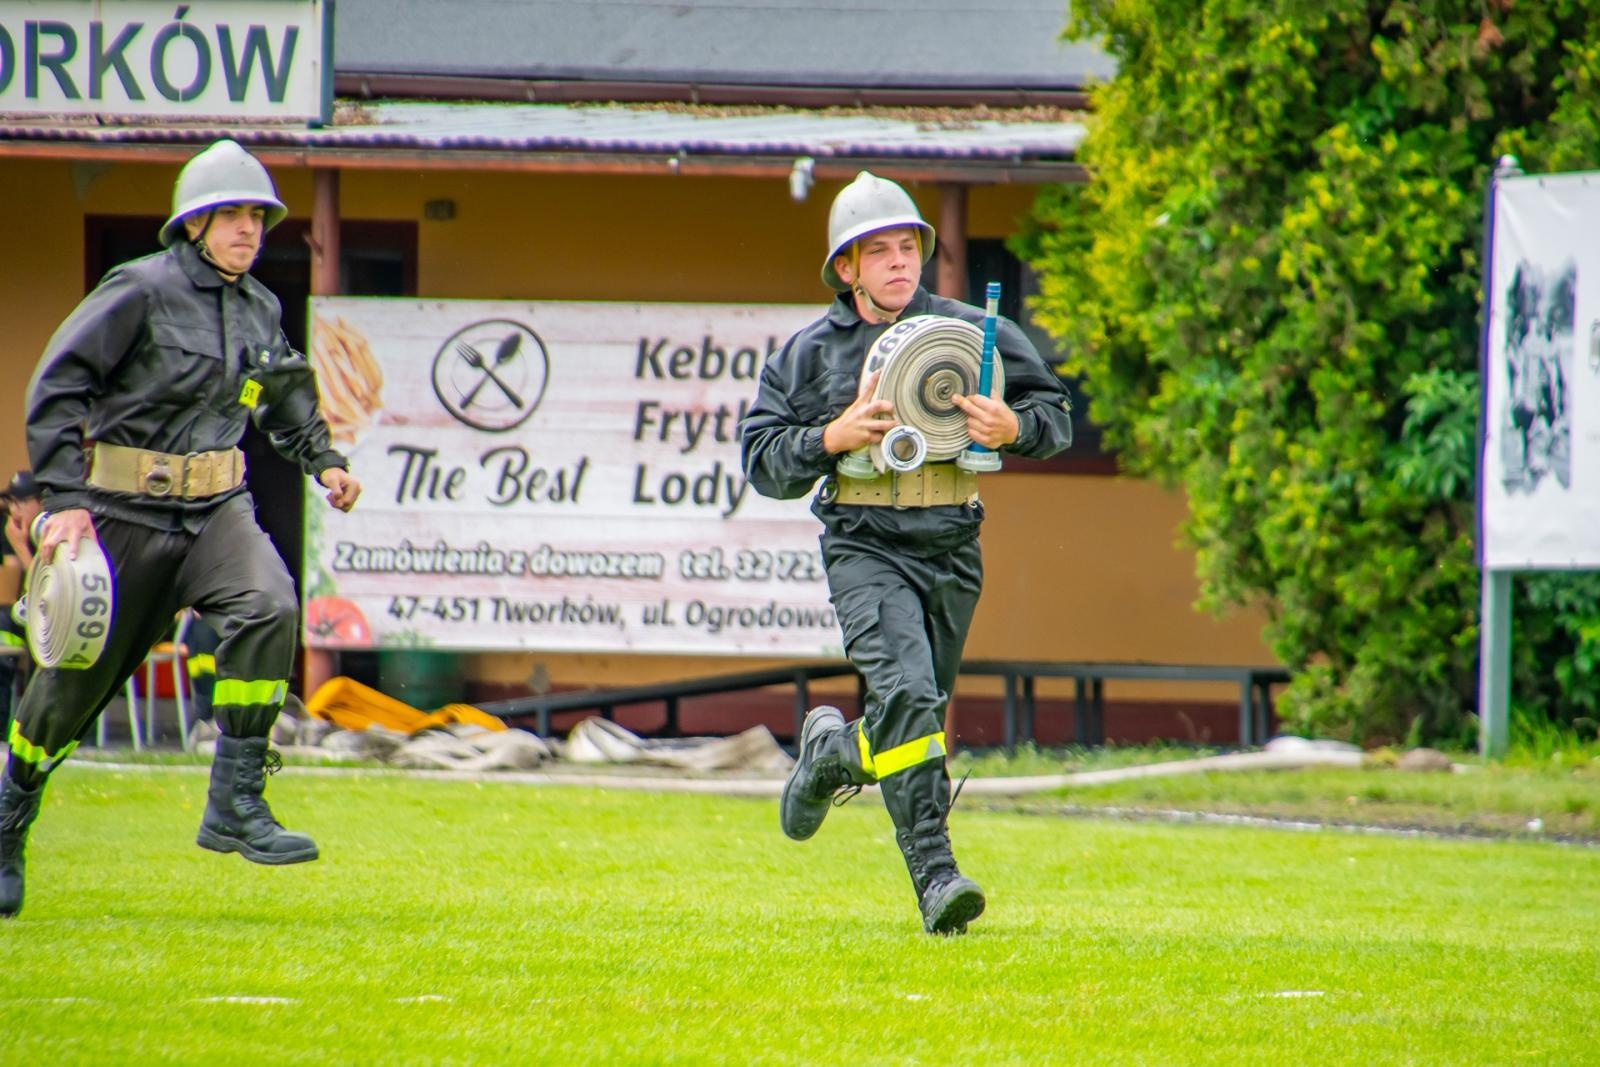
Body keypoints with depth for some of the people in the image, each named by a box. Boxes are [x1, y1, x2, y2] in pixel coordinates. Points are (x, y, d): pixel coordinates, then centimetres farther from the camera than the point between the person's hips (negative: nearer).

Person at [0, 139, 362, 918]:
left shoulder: (259, 310, 8)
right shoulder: (141, 292, -11)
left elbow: (286, 394, 30)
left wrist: (323, 460, 16)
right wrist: (65, 499, -19)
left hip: (215, 505, 4)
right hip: (125, 509, -4)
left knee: (268, 608, -25)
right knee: (80, 674, 4)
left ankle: (235, 804, -20)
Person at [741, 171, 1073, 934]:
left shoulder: (972, 333, 6)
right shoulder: (811, 353, 4)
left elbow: (1055, 414, 9)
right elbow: (763, 462, 1)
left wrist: (1011, 428, -13)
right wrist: (832, 437, -17)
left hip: (953, 548, 3)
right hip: (866, 547, -3)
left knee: (919, 714, 13)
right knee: (904, 693, -24)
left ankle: (832, 752, 48)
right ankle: (935, 878, -28)